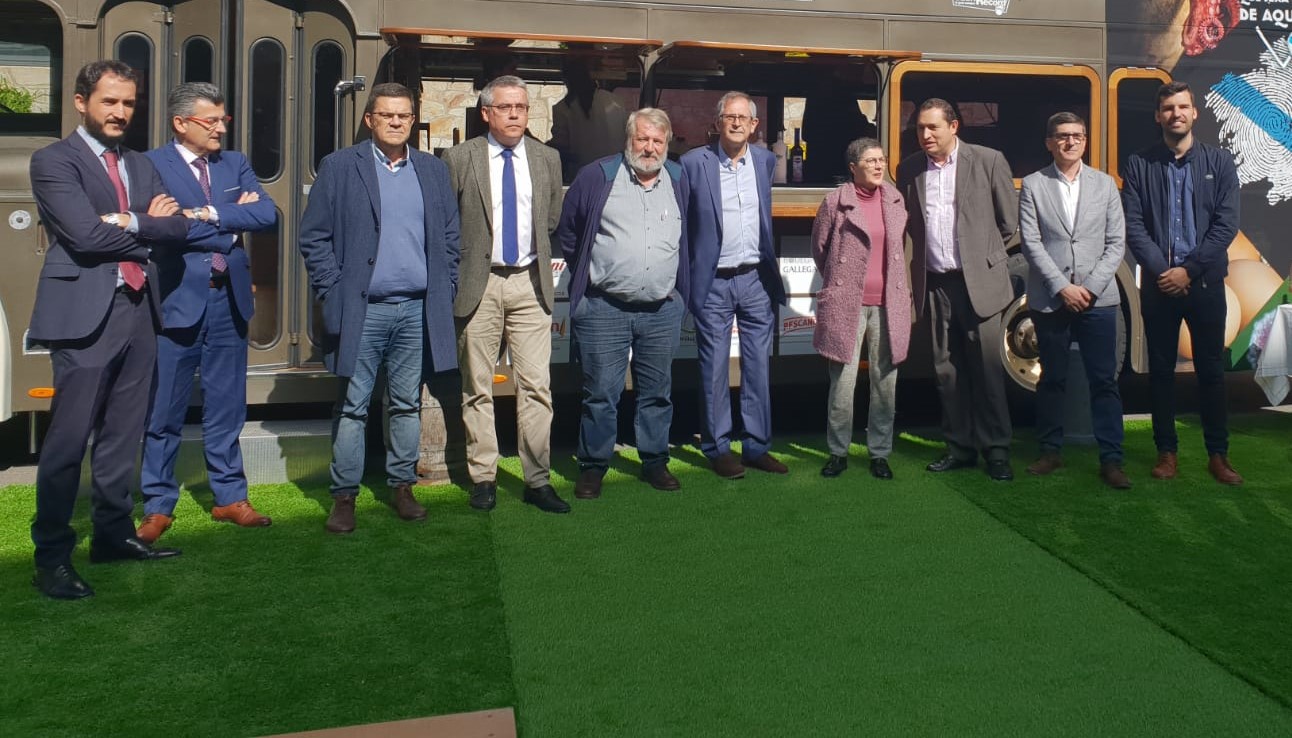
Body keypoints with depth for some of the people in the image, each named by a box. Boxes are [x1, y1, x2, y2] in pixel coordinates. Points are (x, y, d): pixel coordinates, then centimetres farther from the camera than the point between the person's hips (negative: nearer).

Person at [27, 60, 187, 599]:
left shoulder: (141, 165, 17)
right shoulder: (53, 160, -3)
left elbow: (177, 225, 4)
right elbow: (86, 235, -16)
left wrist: (127, 222, -11)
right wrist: (148, 228, -3)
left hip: (138, 310, 7)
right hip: (86, 312, -6)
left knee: (122, 434, 13)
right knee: (69, 439, -3)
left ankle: (113, 534, 25)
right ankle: (52, 556, 7)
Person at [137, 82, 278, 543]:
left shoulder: (235, 164, 11)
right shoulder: (152, 165, -4)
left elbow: (267, 215, -4)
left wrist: (209, 214, -14)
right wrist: (232, 224, -10)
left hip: (229, 299, 5)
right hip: (178, 299, -4)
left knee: (227, 408, 12)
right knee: (164, 410, 4)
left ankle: (229, 497, 23)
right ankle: (158, 506, 16)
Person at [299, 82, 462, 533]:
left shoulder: (433, 171, 13)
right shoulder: (339, 167, 4)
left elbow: (449, 238, 15)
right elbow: (314, 237, 1)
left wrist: (445, 293, 6)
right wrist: (333, 293, -7)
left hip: (417, 310, 3)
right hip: (361, 311, -3)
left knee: (407, 406, 10)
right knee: (353, 407, 1)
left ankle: (402, 487, 21)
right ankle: (344, 496, 10)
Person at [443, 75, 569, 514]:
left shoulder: (547, 159, 10)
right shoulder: (459, 159, 1)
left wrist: (539, 259, 11)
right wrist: (456, 275, 3)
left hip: (530, 283, 2)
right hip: (478, 284, -1)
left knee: (536, 385, -1)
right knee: (477, 388, 5)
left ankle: (538, 481, 6)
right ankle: (483, 479, 15)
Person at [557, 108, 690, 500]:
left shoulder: (678, 180, 11)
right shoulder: (597, 177, -1)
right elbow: (566, 229, 7)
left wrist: (680, 291, 14)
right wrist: (586, 274, 9)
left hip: (663, 310, 4)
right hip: (603, 309, -3)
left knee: (658, 391, 11)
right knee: (601, 392, 0)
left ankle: (655, 462, 24)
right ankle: (593, 467, 12)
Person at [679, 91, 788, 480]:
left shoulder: (766, 161, 7)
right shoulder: (693, 163, -4)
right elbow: (680, 225, -1)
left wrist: (771, 269, 15)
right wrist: (683, 278, -3)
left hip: (757, 279, 3)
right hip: (713, 283, -3)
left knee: (758, 367, 7)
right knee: (714, 369, 3)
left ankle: (757, 446, 17)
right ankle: (718, 448, 15)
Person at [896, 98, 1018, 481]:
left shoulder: (988, 160, -2)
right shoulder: (910, 168, 8)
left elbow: (1009, 221, 4)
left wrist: (982, 253, 11)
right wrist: (929, 252, 11)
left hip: (979, 281, -3)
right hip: (935, 284, 4)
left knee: (987, 370, -1)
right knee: (947, 370, 8)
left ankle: (996, 450, 8)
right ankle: (960, 447, 18)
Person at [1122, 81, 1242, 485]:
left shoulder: (1219, 162, 5)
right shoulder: (1139, 164, 4)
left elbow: (1226, 224, -2)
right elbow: (1133, 225, -3)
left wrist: (1189, 269, -11)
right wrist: (1161, 269, -12)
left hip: (1205, 281, 0)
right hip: (1158, 282, 0)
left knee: (1211, 370, 5)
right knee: (1161, 370, 6)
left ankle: (1218, 454, 14)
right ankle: (1167, 451, 16)